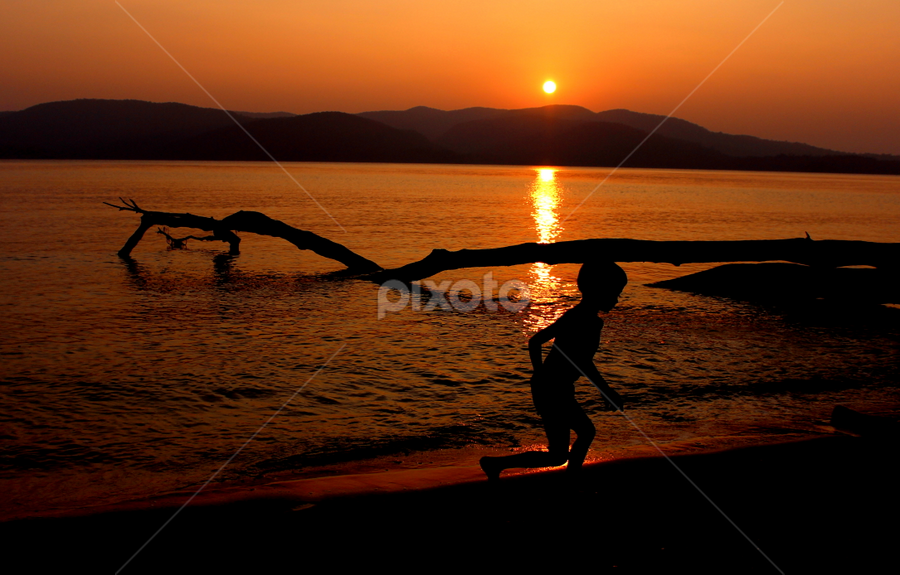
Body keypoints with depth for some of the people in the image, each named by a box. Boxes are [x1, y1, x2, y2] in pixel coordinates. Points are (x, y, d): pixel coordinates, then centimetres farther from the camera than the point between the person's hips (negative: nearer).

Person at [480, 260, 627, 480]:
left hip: (545, 386, 10)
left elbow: (534, 342, 17)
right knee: (557, 457, 0)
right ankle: (495, 463, 2)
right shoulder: (590, 321, -17)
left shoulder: (574, 315, 11)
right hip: (554, 392, -10)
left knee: (587, 431, 25)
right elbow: (582, 362, -30)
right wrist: (608, 392, -20)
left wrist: (541, 378, 23)